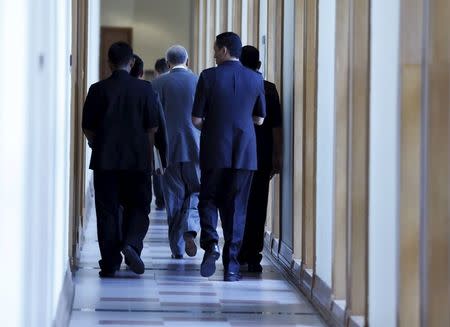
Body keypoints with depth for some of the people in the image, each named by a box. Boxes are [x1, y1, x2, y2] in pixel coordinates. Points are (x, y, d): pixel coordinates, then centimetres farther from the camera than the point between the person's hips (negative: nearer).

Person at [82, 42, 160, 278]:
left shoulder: (98, 89, -1)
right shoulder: (144, 89, -1)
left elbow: (87, 128, 2)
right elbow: (153, 127, -1)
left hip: (104, 160, 0)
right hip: (137, 159, 0)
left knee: (107, 211, 4)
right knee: (138, 207, 12)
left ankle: (110, 263, 1)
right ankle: (131, 243, -14)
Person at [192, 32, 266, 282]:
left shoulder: (209, 76, -6)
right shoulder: (255, 79, 3)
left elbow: (196, 119, -5)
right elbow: (259, 119, 10)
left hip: (214, 150, -2)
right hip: (245, 152, 2)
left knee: (208, 200, 13)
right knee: (236, 207, 7)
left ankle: (211, 243, -12)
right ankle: (231, 265, 5)